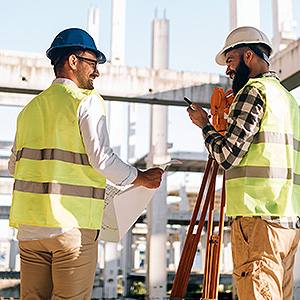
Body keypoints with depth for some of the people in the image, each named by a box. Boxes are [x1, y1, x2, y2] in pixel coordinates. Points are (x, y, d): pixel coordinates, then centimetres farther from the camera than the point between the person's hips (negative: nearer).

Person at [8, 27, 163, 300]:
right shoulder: (87, 101, -5)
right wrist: (143, 178, 1)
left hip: (29, 223, 6)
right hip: (72, 222, -6)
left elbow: (14, 164, 19)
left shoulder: (31, 107, 14)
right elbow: (101, 158, -13)